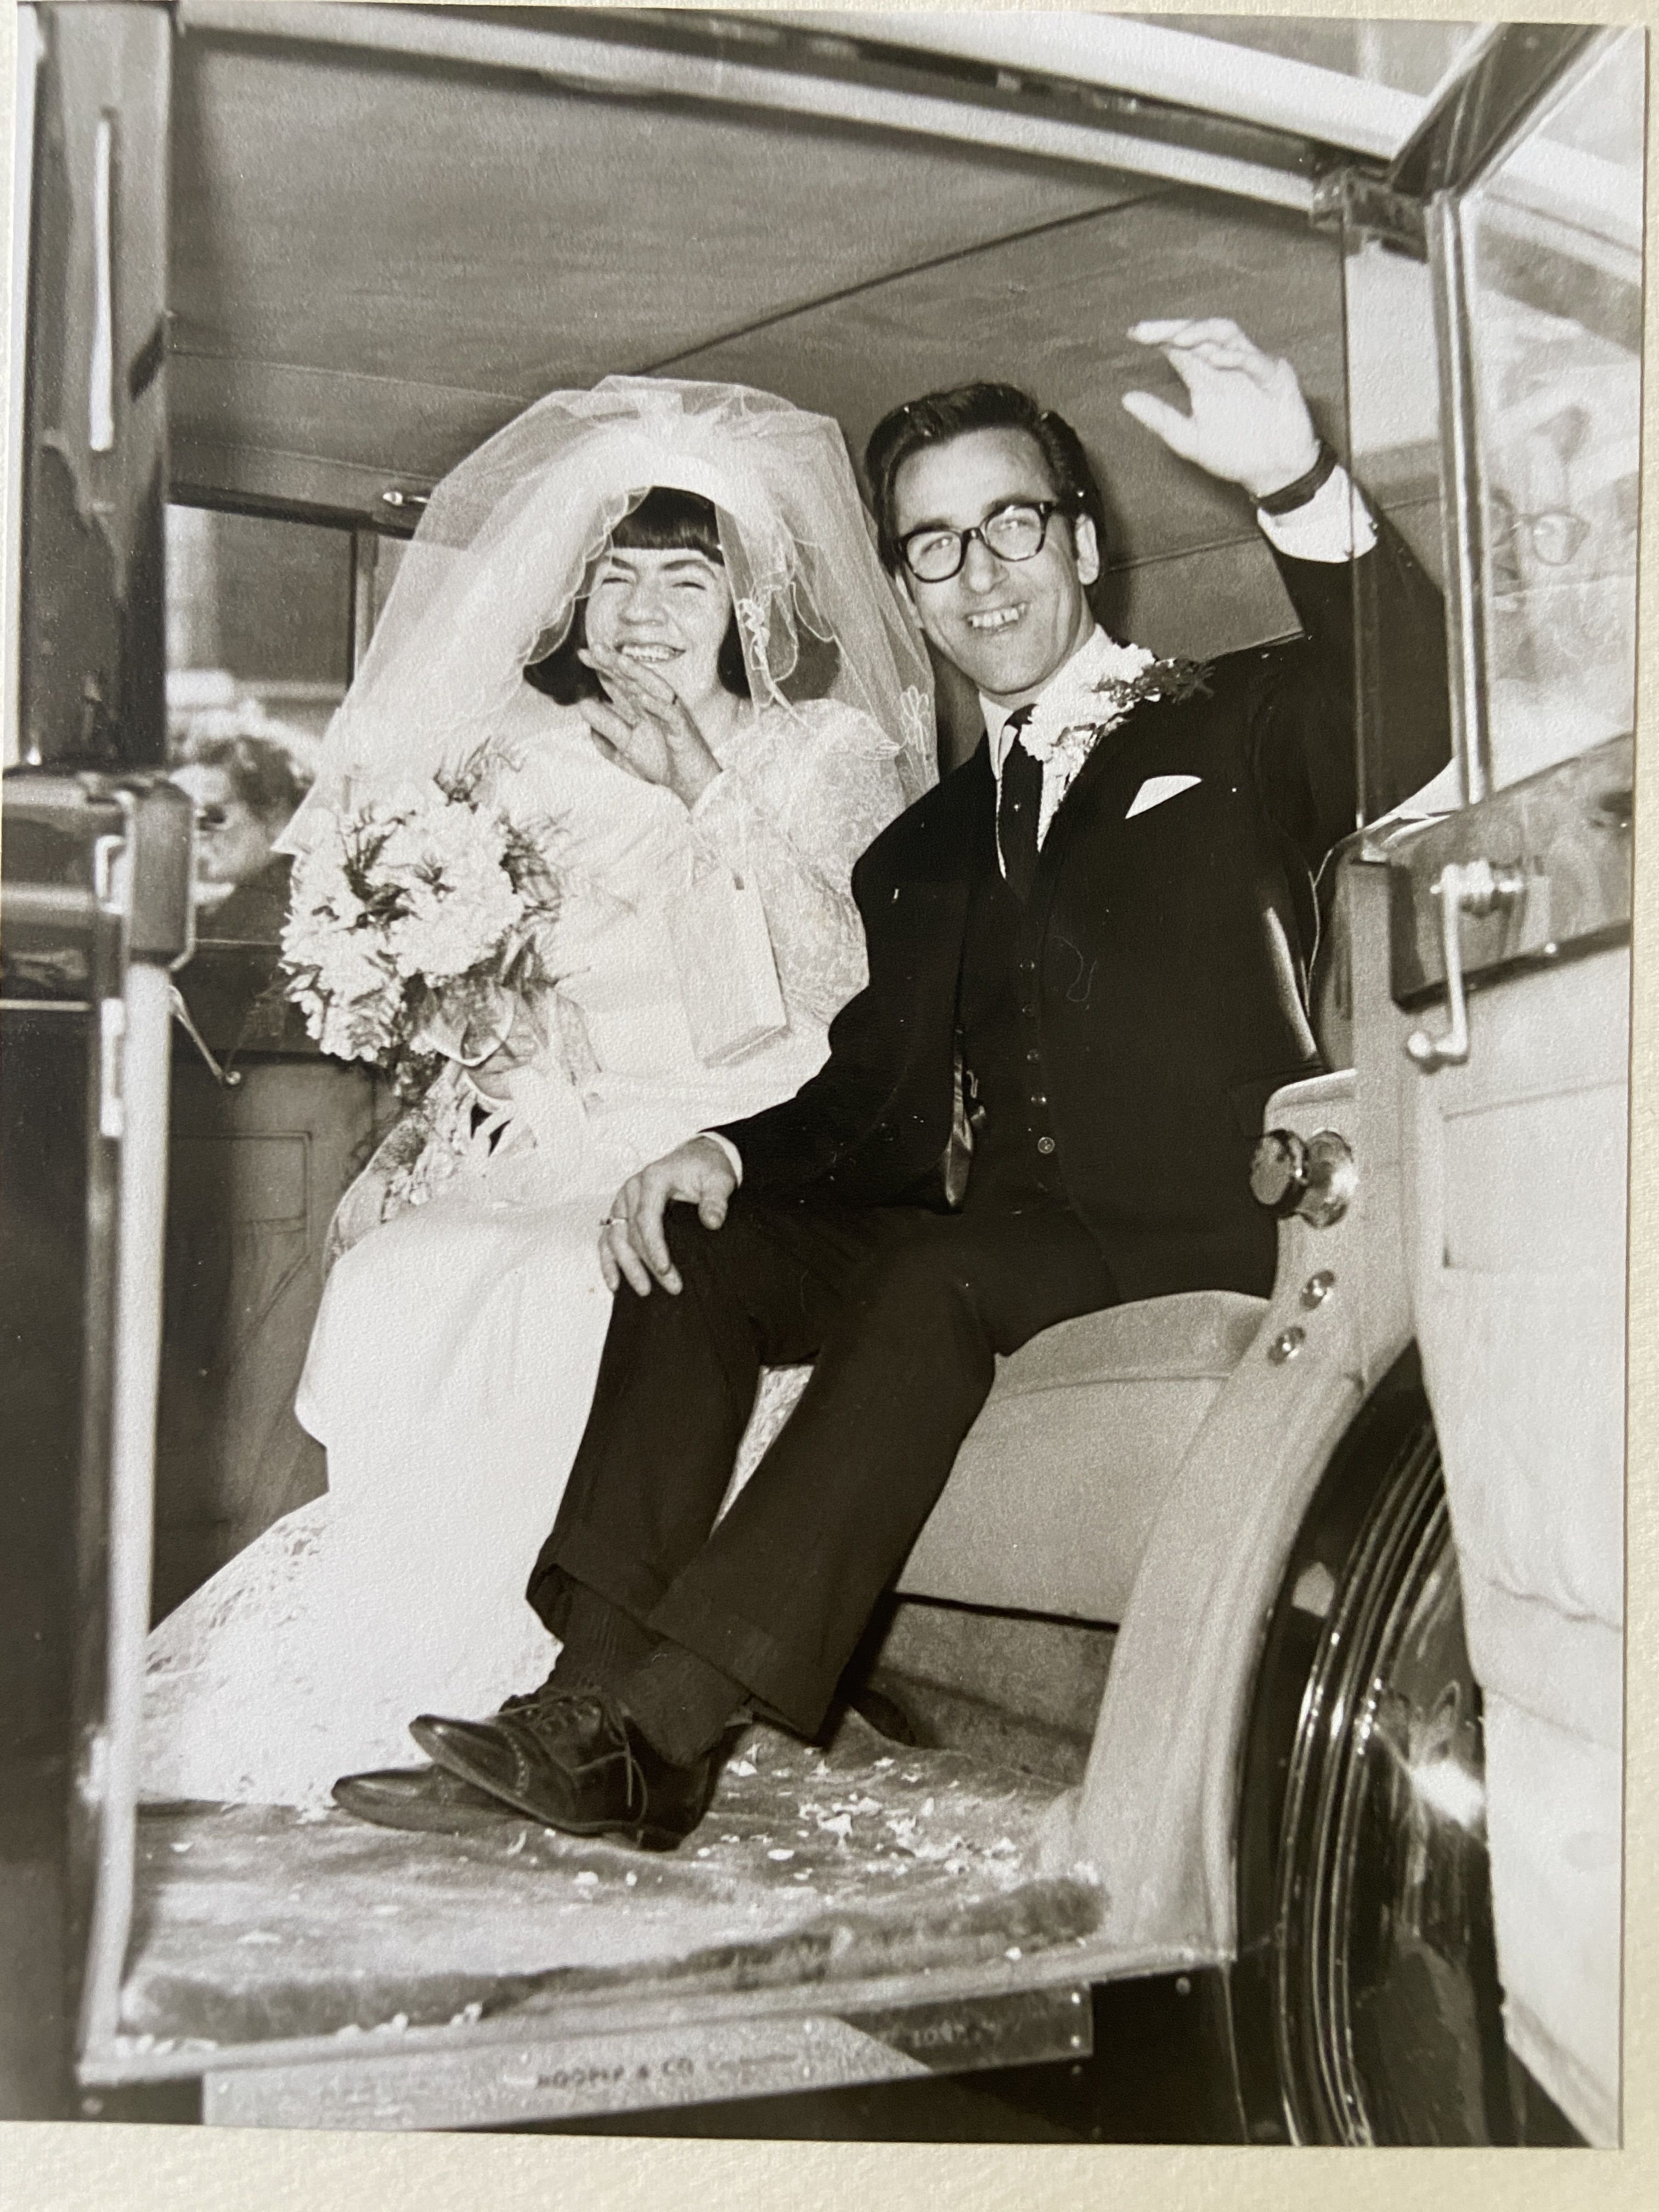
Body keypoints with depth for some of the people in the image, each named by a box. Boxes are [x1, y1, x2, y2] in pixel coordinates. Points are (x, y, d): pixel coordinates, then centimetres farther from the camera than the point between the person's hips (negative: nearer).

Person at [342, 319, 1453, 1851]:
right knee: (700, 1253, -14)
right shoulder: (923, 852, 22)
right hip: (989, 1246, 6)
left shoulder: (1238, 730, 7)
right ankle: (599, 1700, -24)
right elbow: (872, 1097, 15)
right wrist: (730, 1152, -7)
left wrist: (1303, 490, -31)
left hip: (1205, 1250, -5)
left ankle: (655, 1723, -32)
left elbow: (1423, 737, -16)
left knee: (942, 1279, -32)